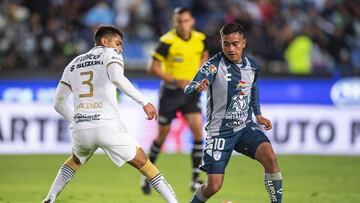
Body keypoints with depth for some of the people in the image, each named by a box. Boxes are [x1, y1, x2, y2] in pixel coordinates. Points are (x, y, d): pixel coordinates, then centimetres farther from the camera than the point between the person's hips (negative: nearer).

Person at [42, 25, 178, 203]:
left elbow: (59, 104, 22)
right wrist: (144, 102, -14)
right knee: (142, 163, 10)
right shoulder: (110, 54, 7)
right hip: (108, 127, -4)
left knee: (75, 160, 35)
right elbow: (117, 78, -17)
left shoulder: (74, 64, 23)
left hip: (81, 129, 4)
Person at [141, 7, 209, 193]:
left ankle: (195, 179, -8)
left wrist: (199, 73, 4)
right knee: (162, 135, 7)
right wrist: (174, 81, -23)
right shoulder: (168, 41, -16)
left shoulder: (200, 39, -1)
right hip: (170, 92, -3)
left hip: (191, 92, 3)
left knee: (198, 130, -15)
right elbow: (153, 67, -15)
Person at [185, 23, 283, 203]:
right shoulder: (214, 65, -15)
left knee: (269, 157, -25)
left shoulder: (251, 66, 1)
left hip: (245, 127, 3)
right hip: (219, 131, -3)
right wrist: (197, 87, -52)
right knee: (213, 186, -6)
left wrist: (258, 115, 20)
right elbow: (188, 90, -29)